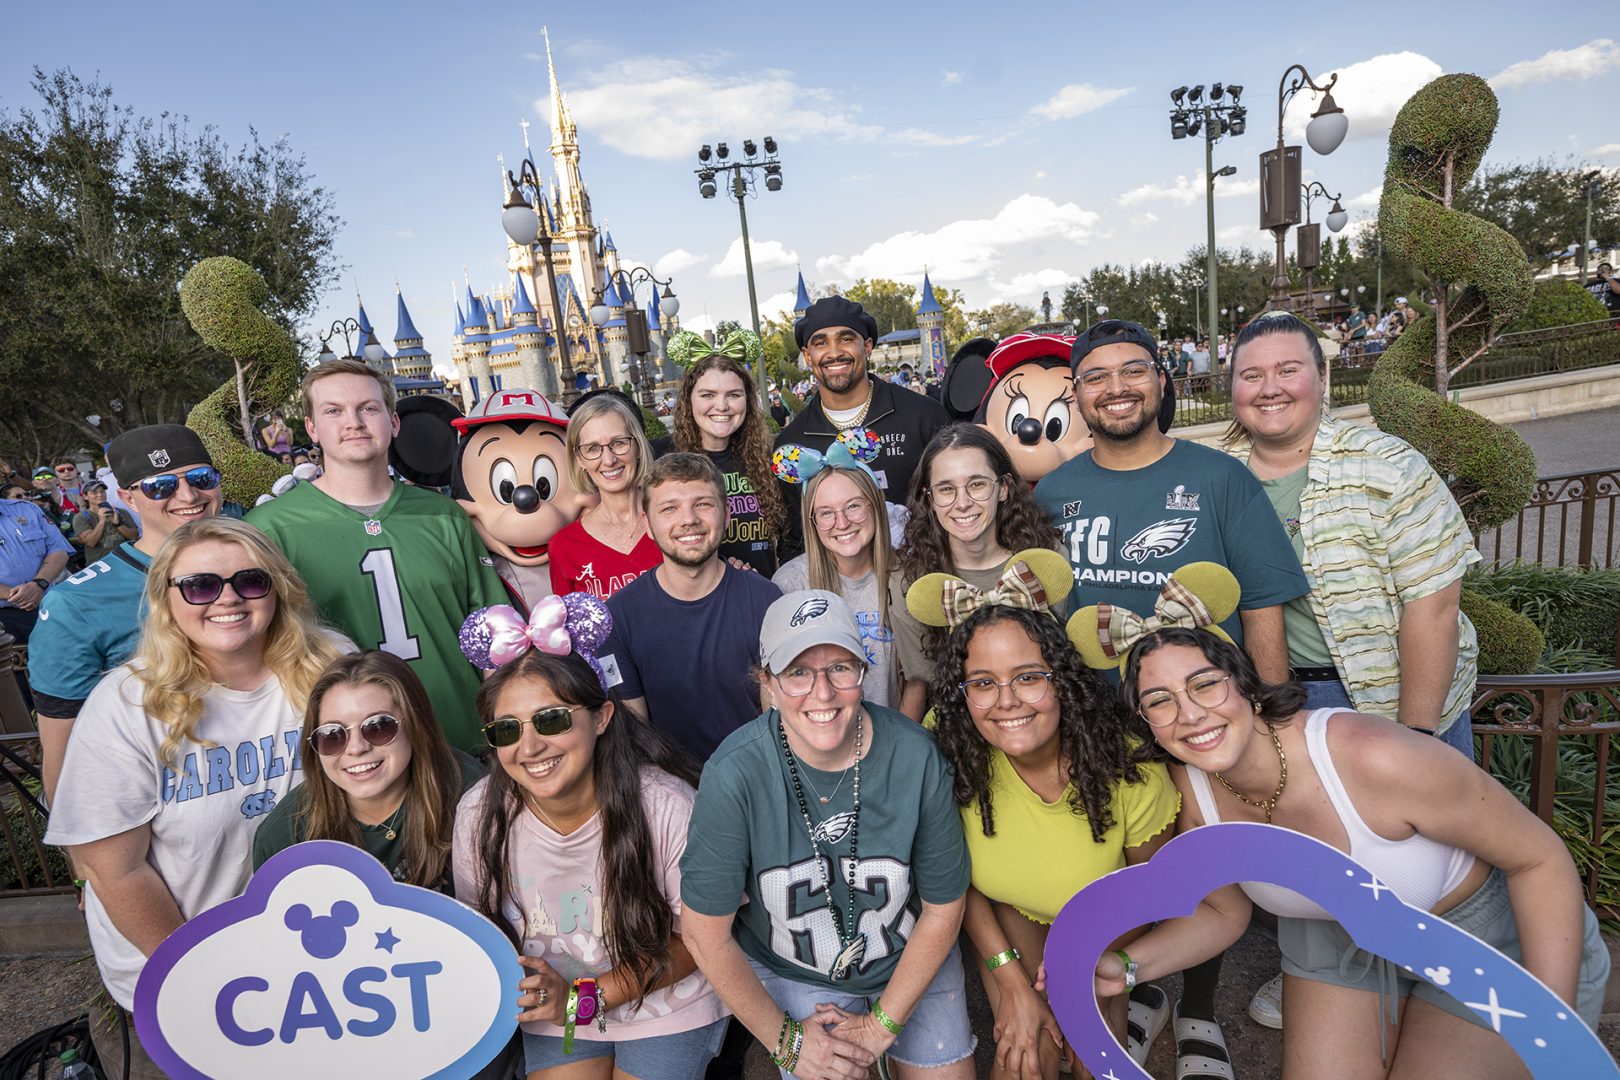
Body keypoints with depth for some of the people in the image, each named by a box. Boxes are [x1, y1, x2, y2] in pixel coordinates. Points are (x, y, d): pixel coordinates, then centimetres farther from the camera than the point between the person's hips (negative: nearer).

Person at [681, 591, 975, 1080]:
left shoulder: (915, 756, -23)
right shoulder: (735, 773, -29)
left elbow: (943, 907, -10)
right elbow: (705, 932, -17)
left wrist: (881, 1025, -8)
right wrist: (784, 1038, -9)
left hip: (911, 964, 2)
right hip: (790, 972, -1)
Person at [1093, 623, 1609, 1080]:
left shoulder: (1372, 758, -38)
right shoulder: (1191, 794, -21)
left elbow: (1541, 860, -23)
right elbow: (1221, 913, -4)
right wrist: (1124, 966, -20)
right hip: (1335, 938, 4)